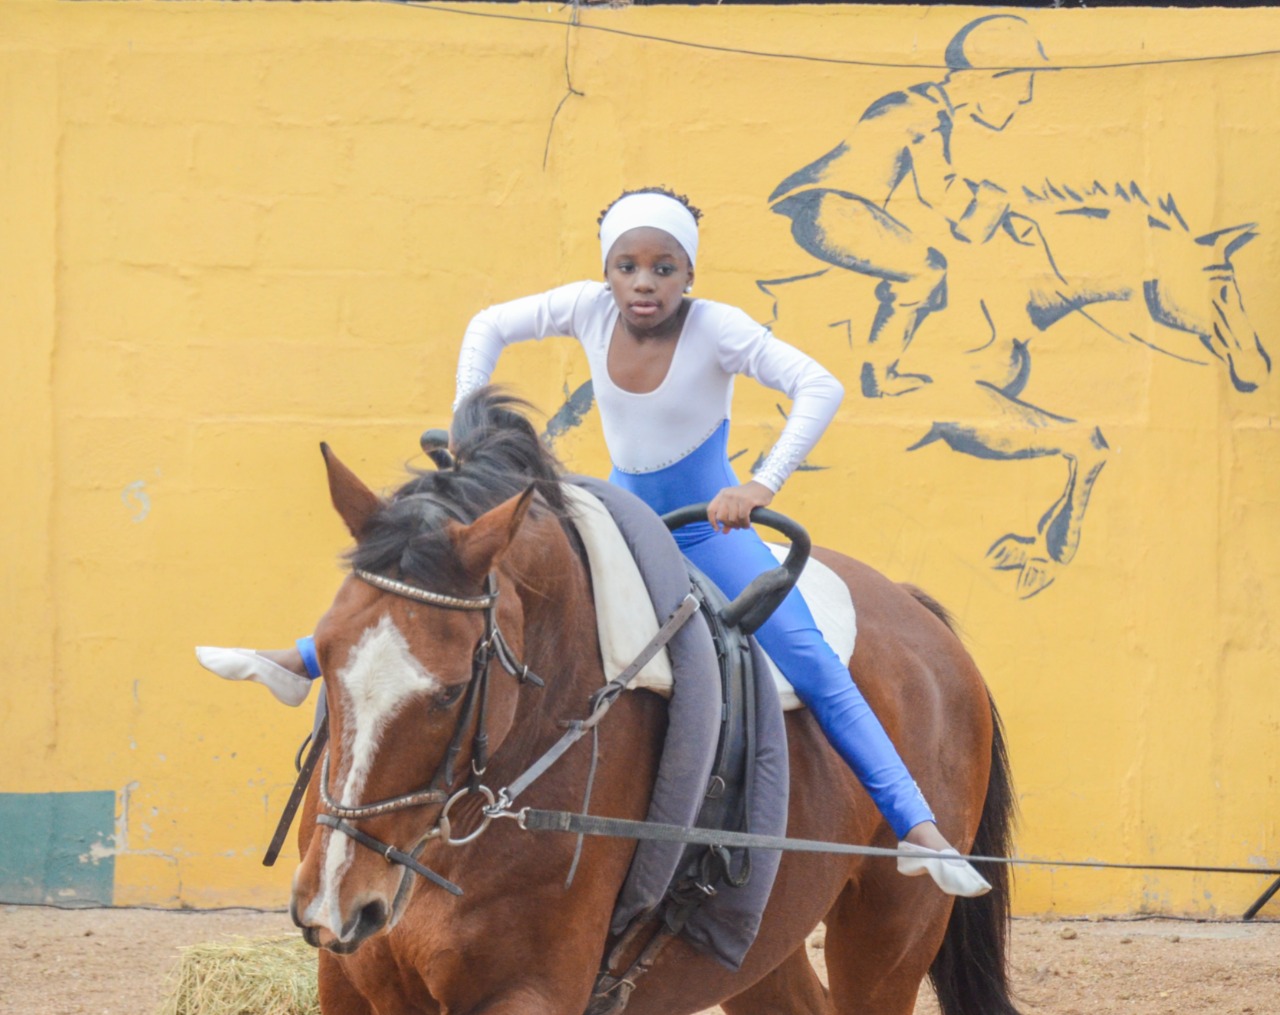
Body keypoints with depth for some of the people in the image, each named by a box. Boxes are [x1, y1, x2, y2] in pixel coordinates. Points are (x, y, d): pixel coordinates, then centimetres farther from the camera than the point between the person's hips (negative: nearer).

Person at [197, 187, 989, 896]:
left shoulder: (717, 330, -23)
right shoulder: (590, 309, -10)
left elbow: (820, 388, -32)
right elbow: (489, 329, 4)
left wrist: (763, 484, -42)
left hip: (707, 524, -5)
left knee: (810, 663, -22)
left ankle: (920, 831, -27)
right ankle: (299, 664, 16)